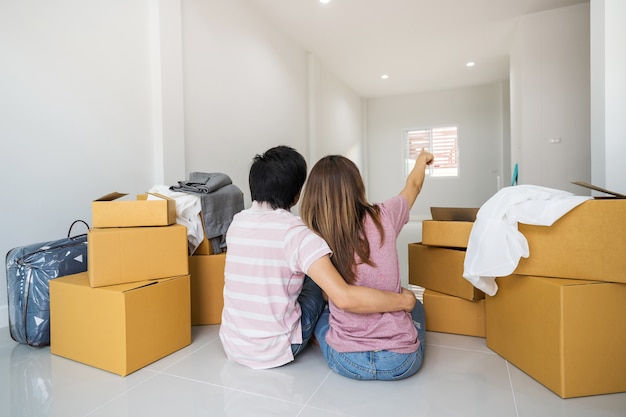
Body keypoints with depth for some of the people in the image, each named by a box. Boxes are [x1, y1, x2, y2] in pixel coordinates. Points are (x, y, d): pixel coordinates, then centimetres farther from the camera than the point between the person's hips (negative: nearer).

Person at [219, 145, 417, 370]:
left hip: (232, 348, 5)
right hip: (275, 352, -5)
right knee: (316, 281, 16)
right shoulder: (295, 233, -23)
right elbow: (344, 298, -32)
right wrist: (403, 301, -17)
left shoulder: (237, 222, -4)